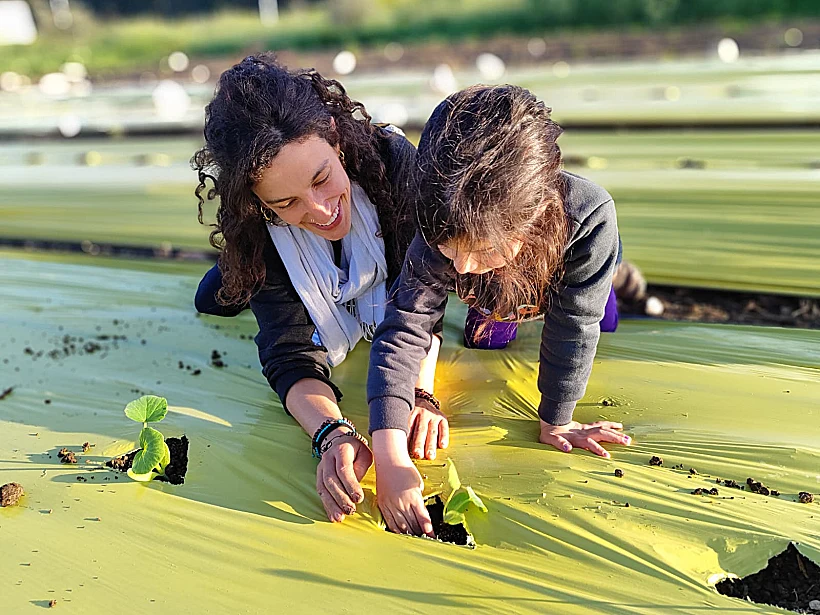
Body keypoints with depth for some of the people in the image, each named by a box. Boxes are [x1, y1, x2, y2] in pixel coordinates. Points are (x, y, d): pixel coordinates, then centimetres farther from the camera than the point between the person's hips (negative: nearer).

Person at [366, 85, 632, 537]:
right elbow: (400, 334, -44)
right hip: (493, 297, 1)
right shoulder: (441, 234, -43)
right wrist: (390, 458, -54)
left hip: (565, 276, -1)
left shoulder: (589, 217, -50)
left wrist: (555, 421, -23)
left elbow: (572, 330, -37)